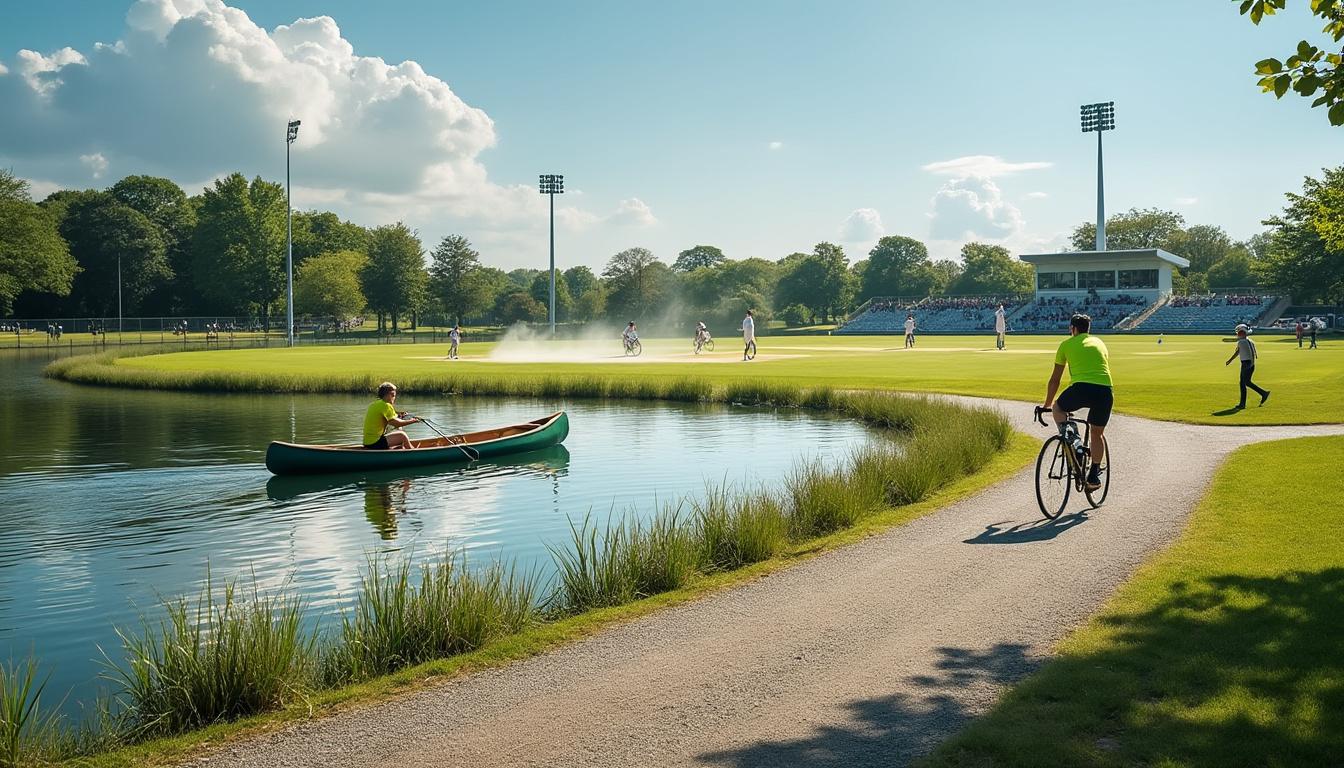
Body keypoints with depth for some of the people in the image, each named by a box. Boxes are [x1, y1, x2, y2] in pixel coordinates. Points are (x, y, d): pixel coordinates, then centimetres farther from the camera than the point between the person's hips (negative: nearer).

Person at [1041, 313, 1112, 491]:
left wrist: (1047, 404, 33)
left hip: (1081, 388, -3)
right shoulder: (1099, 342, 27)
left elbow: (1055, 379, 22)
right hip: (1105, 391, 3)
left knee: (1058, 409, 26)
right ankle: (1094, 475, 18)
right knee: (1097, 434, 22)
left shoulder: (1067, 344, 18)